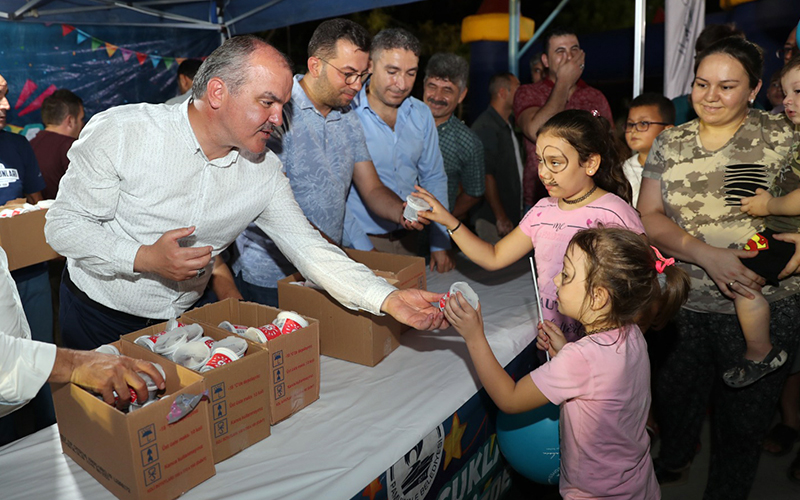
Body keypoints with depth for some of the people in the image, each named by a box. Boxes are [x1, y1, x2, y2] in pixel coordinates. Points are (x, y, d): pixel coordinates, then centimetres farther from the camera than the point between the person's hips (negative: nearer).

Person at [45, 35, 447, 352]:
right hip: (97, 317, -2)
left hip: (179, 322, 3)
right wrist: (145, 258, -30)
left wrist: (389, 299, -25)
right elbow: (63, 225, -14)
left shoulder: (265, 172, -10)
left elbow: (309, 249, -13)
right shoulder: (120, 132, -20)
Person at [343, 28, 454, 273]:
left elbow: (434, 178, 12)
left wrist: (440, 243, 8)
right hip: (362, 244, -5)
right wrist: (363, 248, -17)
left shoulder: (421, 114, 5)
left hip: (409, 240, 5)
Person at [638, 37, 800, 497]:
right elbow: (649, 216, -4)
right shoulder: (670, 144, 3)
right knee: (676, 398, 20)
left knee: (743, 420, 13)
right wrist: (707, 255, -20)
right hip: (683, 305, 2)